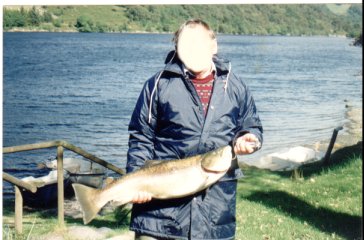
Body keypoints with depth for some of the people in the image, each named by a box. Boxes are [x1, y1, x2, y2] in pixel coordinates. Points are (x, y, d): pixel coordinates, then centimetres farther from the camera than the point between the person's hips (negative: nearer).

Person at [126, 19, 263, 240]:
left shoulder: (235, 87, 8)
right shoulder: (159, 85, 2)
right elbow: (141, 138, 3)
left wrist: (247, 139, -8)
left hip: (217, 197, 2)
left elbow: (252, 128, 17)